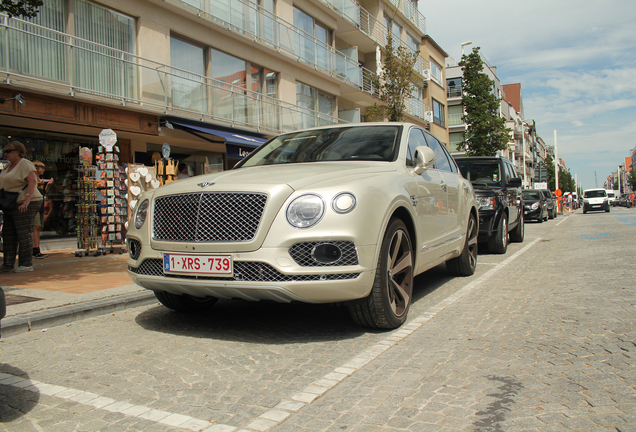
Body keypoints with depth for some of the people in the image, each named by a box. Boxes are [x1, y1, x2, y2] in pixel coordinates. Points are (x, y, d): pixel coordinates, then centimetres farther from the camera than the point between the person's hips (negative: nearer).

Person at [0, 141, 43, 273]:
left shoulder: (25, 164, -7)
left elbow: (32, 181, -18)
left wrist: (27, 200, -26)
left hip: (24, 204, -9)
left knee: (23, 233, -8)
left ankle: (27, 264, -3)